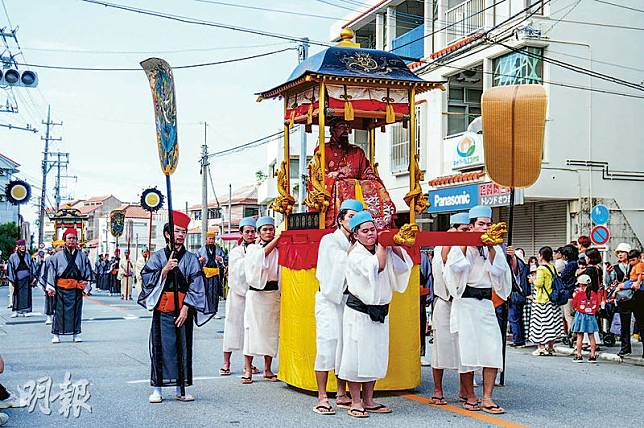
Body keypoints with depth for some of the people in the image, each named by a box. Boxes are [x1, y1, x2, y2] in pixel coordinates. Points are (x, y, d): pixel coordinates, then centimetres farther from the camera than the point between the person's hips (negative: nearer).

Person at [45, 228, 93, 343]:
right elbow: (51, 271, 4)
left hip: (76, 288, 1)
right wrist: (50, 287, -2)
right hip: (61, 288, -1)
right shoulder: (57, 256, 5)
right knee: (59, 310, 0)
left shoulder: (82, 256, 9)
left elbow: (88, 271, 13)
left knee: (76, 310, 5)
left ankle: (76, 334, 13)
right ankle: (56, 334, 6)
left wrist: (85, 283, 4)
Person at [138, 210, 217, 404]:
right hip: (162, 309, -1)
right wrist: (165, 269, -16)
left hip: (183, 310, 1)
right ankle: (157, 389, 7)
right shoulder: (157, 256, 5)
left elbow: (196, 286, 0)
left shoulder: (191, 259, 6)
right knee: (161, 347, -1)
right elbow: (148, 280, -2)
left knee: (183, 347, 4)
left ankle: (180, 389, 12)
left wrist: (186, 308, -8)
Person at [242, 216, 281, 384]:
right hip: (256, 294, -2)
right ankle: (248, 370, 1)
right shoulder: (252, 248, 4)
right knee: (252, 329, -4)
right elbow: (262, 254, -17)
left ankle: (267, 369, 15)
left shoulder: (278, 250, 9)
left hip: (273, 293, 2)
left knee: (271, 331, 5)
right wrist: (276, 239, -17)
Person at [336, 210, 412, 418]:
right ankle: (355, 402, 7)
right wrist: (382, 245, -14)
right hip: (359, 313, -7)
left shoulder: (382, 249, 8)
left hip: (380, 313, 7)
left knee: (375, 357, 11)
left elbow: (403, 263, 5)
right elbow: (377, 266, -26)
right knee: (357, 356, -3)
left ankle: (368, 401, 21)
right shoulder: (355, 255, -12)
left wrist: (393, 244, -3)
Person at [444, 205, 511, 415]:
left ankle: (487, 399, -2)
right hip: (465, 302, -3)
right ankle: (470, 397, 9)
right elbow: (455, 267, -14)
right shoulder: (460, 245, 2)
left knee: (493, 349, -6)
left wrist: (491, 249, -8)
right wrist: (465, 244, -14)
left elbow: (498, 272, 1)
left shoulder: (494, 248, 13)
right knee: (467, 350, -2)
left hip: (486, 302, 3)